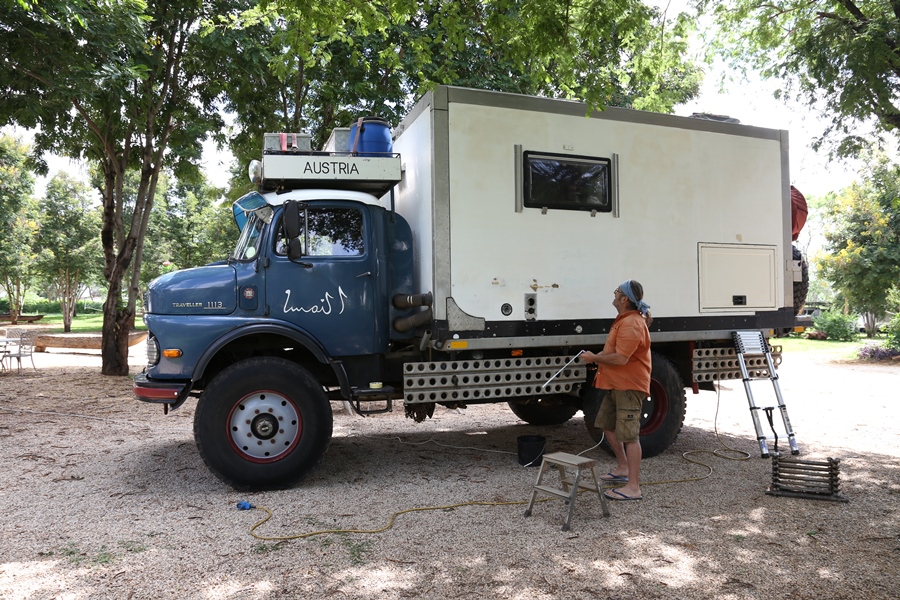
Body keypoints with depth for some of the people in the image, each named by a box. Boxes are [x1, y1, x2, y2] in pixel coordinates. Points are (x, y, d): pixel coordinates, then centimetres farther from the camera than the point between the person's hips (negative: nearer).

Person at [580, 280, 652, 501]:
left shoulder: (631, 324, -22)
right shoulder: (624, 319, 14)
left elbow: (621, 358, -29)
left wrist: (594, 358, -14)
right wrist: (600, 357, 7)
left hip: (629, 386, -11)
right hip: (616, 384, 11)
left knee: (629, 435, -9)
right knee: (608, 425, 21)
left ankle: (633, 487, -5)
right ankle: (623, 468, 35)